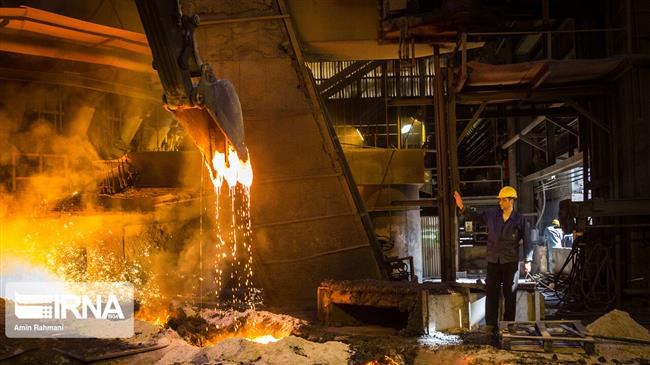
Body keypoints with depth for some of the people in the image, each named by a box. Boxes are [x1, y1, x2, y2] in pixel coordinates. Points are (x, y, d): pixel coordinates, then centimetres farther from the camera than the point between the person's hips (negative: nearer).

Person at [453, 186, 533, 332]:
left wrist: (528, 261, -6)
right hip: (493, 261, 3)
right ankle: (490, 324, 8)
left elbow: (526, 241, -2)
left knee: (510, 294, 4)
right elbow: (476, 216, 14)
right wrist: (462, 207, -1)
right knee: (491, 293, 3)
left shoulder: (519, 220, -4)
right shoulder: (492, 215, 4)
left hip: (511, 262, -3)